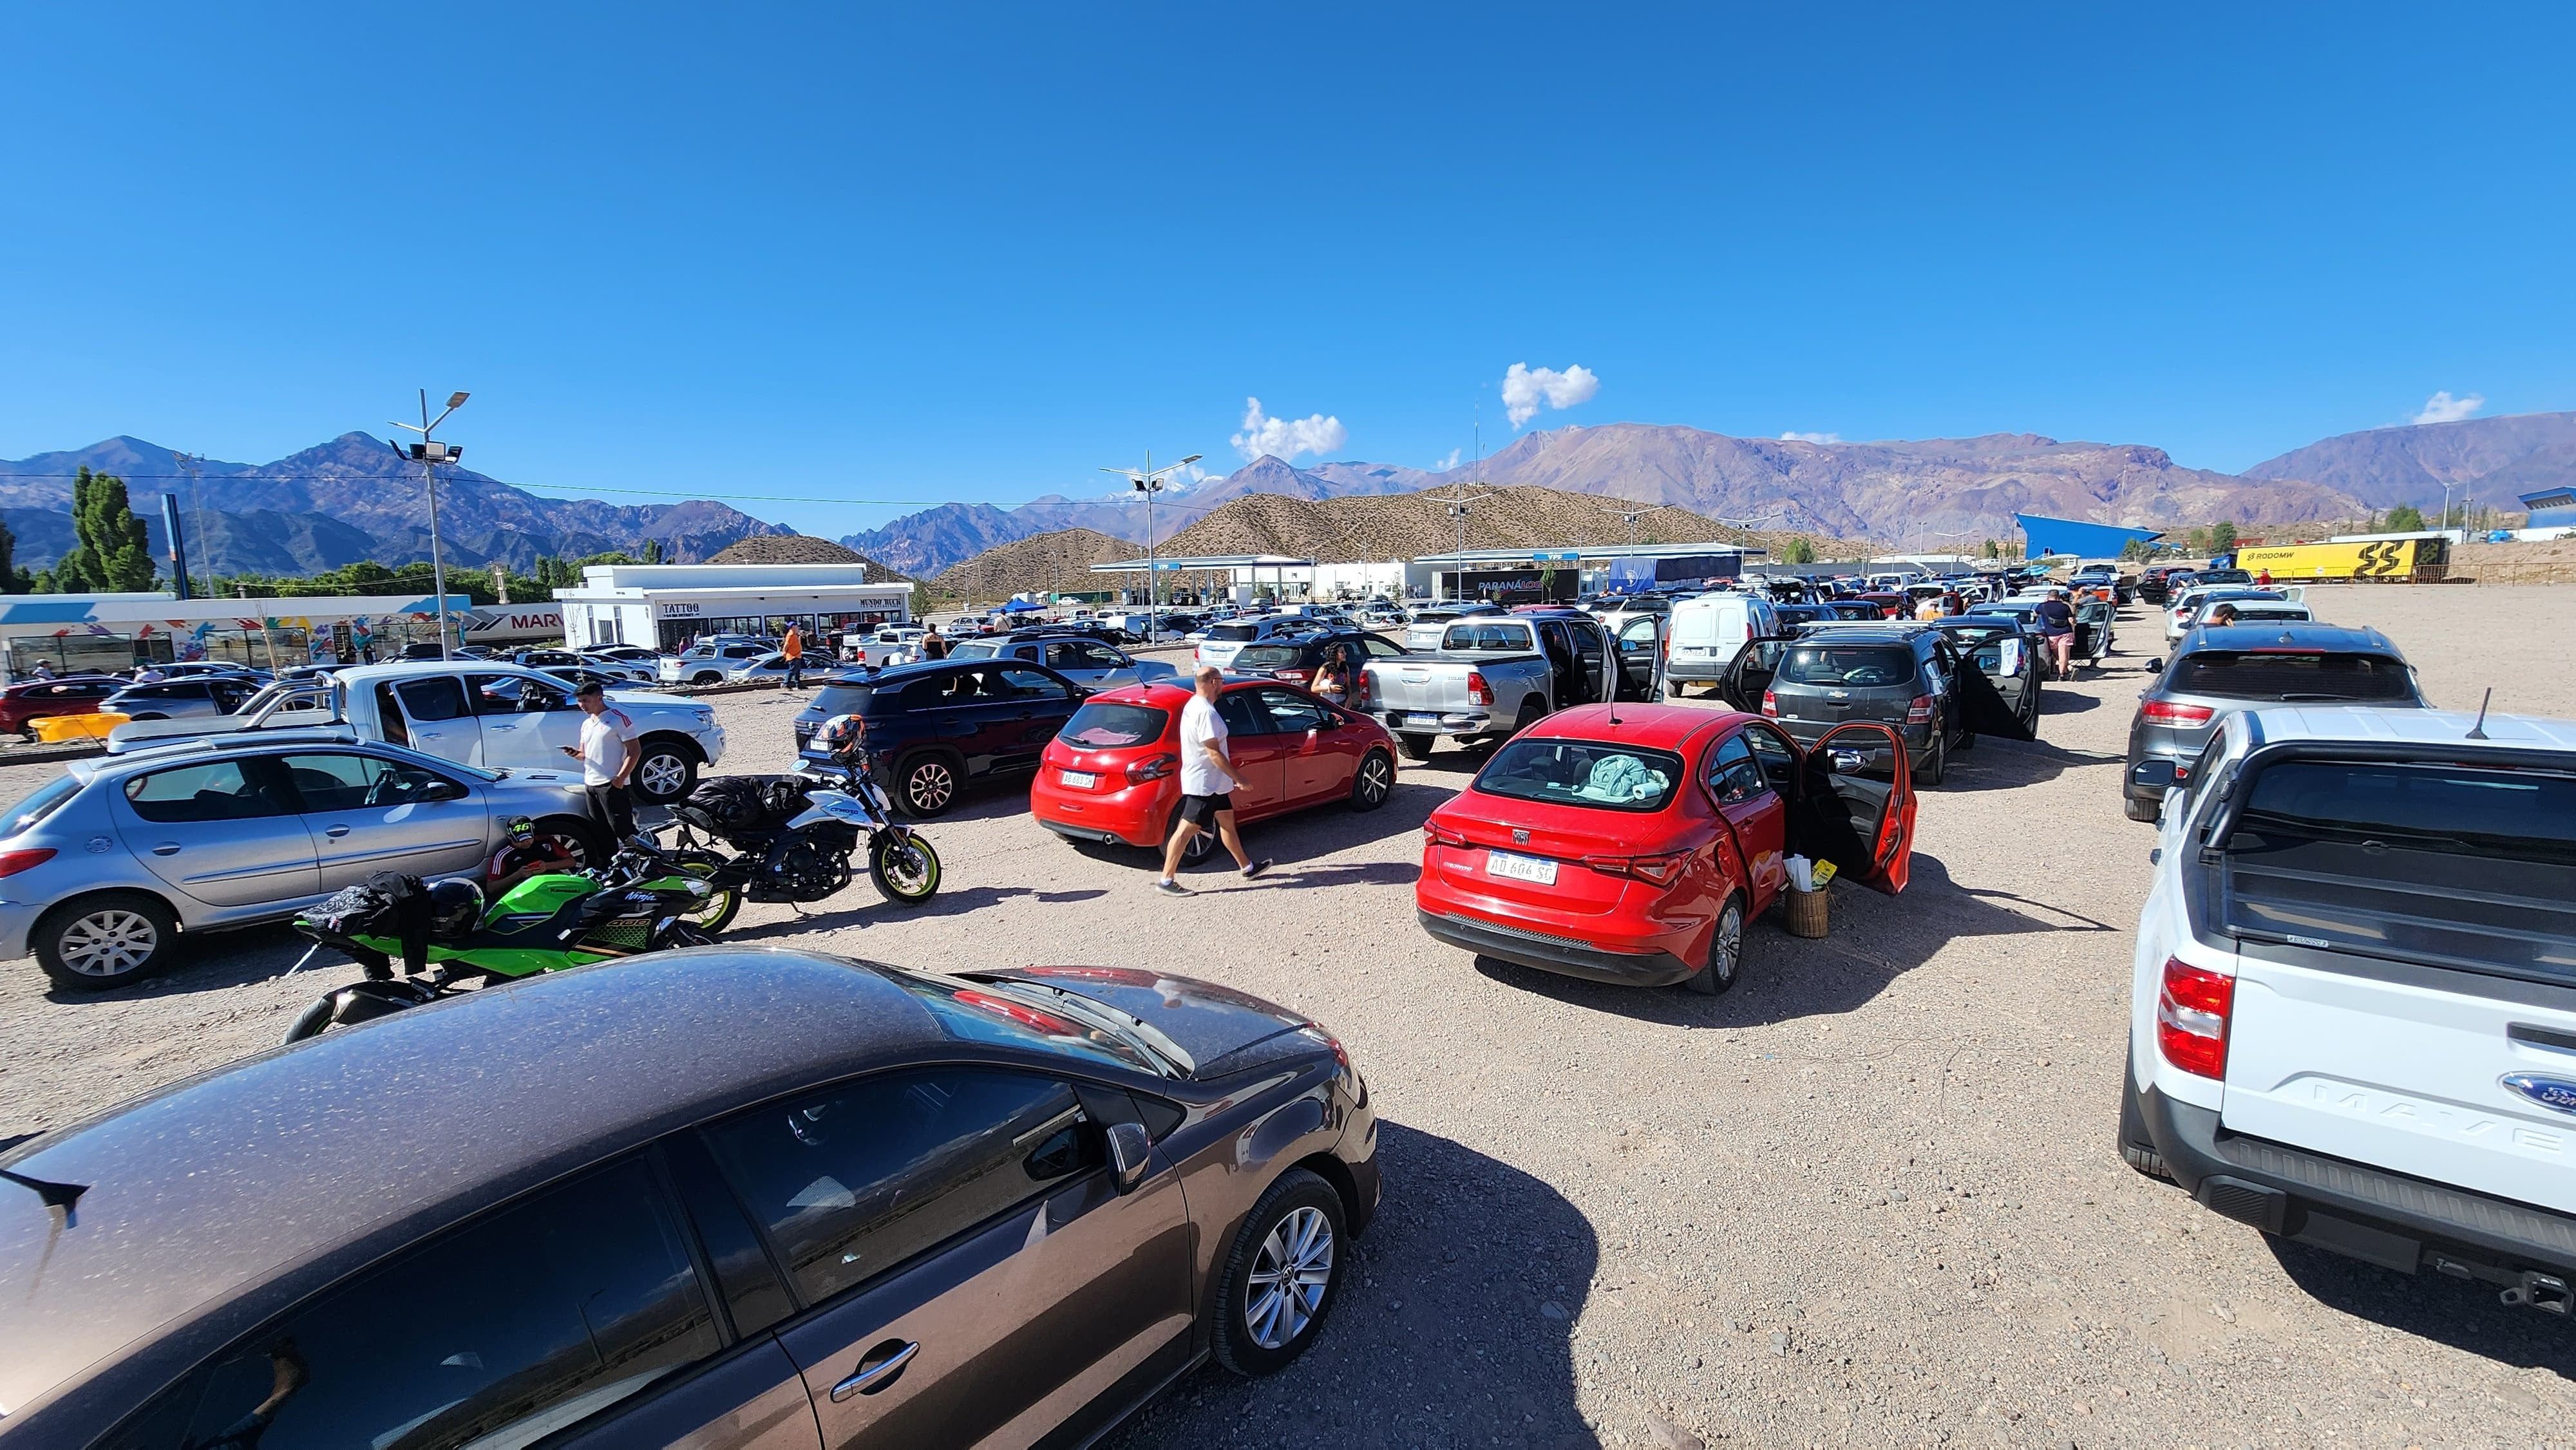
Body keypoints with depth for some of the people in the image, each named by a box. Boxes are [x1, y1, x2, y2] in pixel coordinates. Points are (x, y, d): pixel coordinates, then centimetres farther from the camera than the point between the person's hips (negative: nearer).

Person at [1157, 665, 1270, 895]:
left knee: (1227, 822, 19)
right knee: (1186, 831, -6)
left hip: (1212, 782, 11)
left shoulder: (1193, 705, 11)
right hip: (1203, 783, -11)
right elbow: (1214, 752, -25)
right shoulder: (1206, 712, -22)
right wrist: (1238, 777, -18)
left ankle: (1248, 867, 32)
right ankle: (1166, 881, 0)